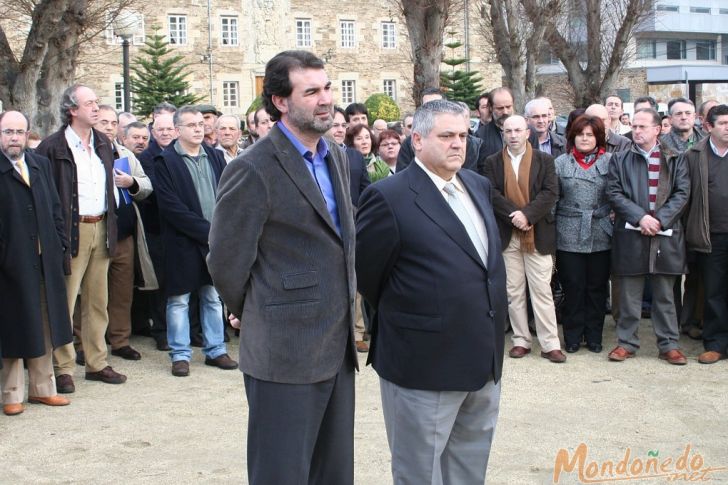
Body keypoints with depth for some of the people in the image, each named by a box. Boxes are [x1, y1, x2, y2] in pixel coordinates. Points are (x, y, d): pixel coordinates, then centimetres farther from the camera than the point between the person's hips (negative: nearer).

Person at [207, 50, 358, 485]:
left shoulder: (337, 159, 11)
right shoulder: (254, 170, -15)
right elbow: (227, 264, -11)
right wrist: (255, 318, 4)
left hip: (338, 348, 8)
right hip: (286, 352, -7)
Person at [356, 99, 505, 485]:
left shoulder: (478, 185, 9)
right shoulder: (389, 197, -15)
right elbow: (363, 270, -7)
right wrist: (397, 312, 6)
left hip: (484, 363, 7)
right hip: (426, 365, -7)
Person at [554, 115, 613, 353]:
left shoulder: (609, 162, 4)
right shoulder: (561, 163, 6)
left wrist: (611, 217, -3)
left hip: (600, 235, 0)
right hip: (569, 236, 0)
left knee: (597, 287, 8)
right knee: (573, 287, 4)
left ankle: (594, 336, 20)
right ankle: (573, 337, 15)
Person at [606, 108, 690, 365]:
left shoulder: (674, 160, 7)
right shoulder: (620, 160, 6)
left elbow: (681, 193, 0)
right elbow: (614, 193, -2)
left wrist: (660, 219, -13)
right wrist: (640, 217, -14)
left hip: (666, 235, 0)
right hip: (630, 235, 0)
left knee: (664, 295, 7)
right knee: (629, 294, 6)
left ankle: (669, 344, 15)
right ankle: (626, 342, 16)